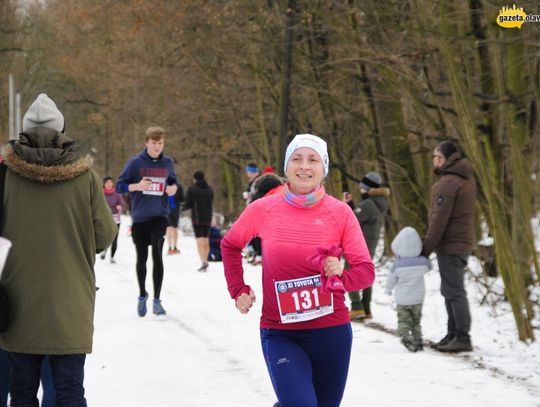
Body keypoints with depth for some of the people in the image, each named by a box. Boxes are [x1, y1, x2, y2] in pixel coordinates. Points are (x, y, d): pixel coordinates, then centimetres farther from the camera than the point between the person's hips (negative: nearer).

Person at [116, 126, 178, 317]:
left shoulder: (167, 163, 5)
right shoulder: (135, 162, -3)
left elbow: (173, 181, 21)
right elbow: (120, 186, -2)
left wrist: (173, 188, -2)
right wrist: (136, 186, -19)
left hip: (160, 216, 0)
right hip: (139, 217, 0)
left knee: (157, 255, -14)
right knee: (141, 257, 10)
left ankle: (157, 300, -8)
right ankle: (142, 295, 31)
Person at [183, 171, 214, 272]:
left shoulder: (191, 189, -6)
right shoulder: (210, 189, 8)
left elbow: (187, 205, -4)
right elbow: (211, 202, 13)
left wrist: (184, 207, 18)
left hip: (197, 218, -4)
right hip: (207, 218, 4)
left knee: (200, 240, -8)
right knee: (206, 240, 13)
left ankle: (203, 262, -22)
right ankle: (205, 261, 19)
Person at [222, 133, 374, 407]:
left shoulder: (340, 213, -5)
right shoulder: (263, 210, -4)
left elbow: (366, 271, -6)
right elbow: (230, 245, 15)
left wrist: (341, 277, -26)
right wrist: (238, 291, 6)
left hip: (331, 331, 1)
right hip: (280, 335, -1)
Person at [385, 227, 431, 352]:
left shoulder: (397, 265, -17)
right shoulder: (423, 262, -12)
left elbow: (391, 279, -2)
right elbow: (428, 268, 12)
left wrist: (388, 290, 18)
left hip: (402, 299, -2)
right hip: (418, 298, 2)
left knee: (403, 320, 5)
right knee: (416, 321, 18)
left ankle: (405, 336, -18)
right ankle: (418, 340, 13)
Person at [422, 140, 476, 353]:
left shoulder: (448, 182, -17)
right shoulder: (467, 178, 13)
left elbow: (440, 218, -19)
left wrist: (427, 247, -15)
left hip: (450, 246, -10)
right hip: (463, 243, 10)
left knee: (454, 292, -7)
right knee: (451, 291, 15)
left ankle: (462, 338, -5)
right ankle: (453, 335, 19)